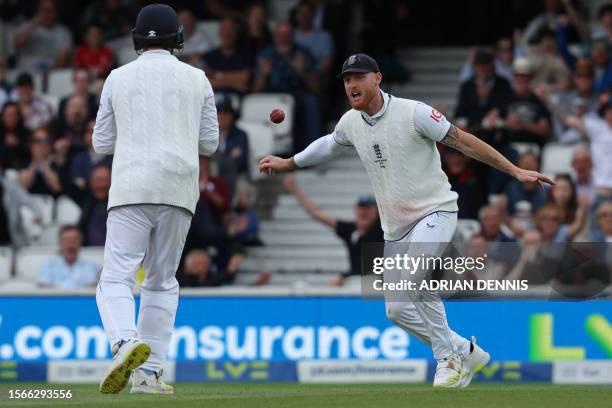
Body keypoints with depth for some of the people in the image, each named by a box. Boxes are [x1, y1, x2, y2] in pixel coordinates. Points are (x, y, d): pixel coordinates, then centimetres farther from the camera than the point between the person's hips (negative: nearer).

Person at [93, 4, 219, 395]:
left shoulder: (119, 78, 8)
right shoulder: (197, 80, 10)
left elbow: (102, 143, 11)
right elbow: (209, 143, 11)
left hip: (131, 187, -2)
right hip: (179, 190, 2)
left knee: (117, 278, -7)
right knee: (162, 282, 13)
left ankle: (126, 344, -35)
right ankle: (149, 372, 7)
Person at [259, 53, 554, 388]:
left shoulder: (413, 113, -15)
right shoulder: (351, 123, 4)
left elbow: (463, 141, -16)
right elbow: (329, 146, 27)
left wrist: (514, 171, -20)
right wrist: (286, 164, 34)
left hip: (436, 212, -7)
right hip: (396, 228, 7)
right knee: (398, 310, 5)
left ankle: (449, 358, -15)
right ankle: (466, 353, 21)